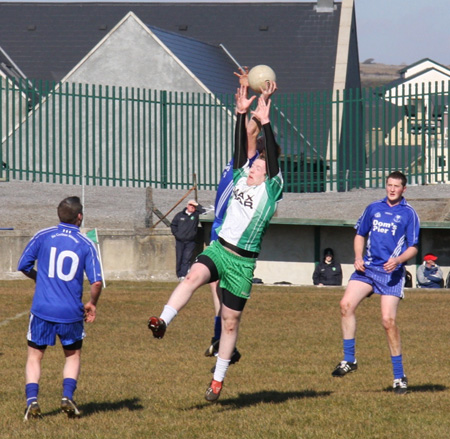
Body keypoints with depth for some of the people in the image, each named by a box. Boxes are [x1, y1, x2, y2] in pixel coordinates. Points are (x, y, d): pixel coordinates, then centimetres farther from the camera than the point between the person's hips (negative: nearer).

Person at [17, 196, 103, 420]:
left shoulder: (43, 236, -1)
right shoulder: (86, 244, -3)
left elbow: (23, 266, 4)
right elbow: (96, 282, -7)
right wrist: (92, 304, 11)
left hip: (42, 310, 0)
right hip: (71, 313, 0)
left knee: (34, 356, 12)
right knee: (73, 355, 20)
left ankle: (32, 400, -6)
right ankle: (67, 396, 1)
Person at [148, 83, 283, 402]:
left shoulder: (271, 190, -3)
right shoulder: (242, 179, 11)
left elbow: (273, 157, -14)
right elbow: (240, 148, 7)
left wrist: (265, 123, -19)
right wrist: (241, 114, -1)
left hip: (243, 261, -3)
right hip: (219, 249, 3)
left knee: (231, 320, 4)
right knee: (195, 275, -30)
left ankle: (218, 379, 14)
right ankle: (163, 321, -45)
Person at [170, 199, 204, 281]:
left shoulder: (196, 215, 6)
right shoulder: (180, 215, 8)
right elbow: (173, 225, 14)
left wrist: (197, 205, -7)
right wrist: (176, 234, 2)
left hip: (190, 242, -1)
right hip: (180, 241, 1)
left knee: (187, 258, -10)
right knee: (179, 258, 3)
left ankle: (183, 275, -13)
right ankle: (179, 275, 12)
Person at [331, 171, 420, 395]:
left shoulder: (409, 214, 1)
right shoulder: (374, 208, 12)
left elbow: (413, 248, 1)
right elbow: (360, 235, 20)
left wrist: (398, 260, -18)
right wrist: (358, 257, 2)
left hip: (391, 273, -4)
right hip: (367, 267, 4)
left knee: (388, 320, -11)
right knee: (346, 304, -16)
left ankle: (399, 376, 0)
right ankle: (349, 360, -7)